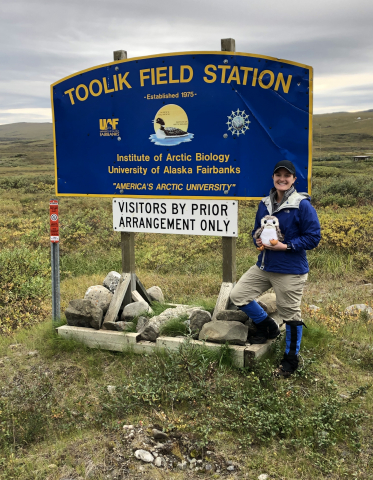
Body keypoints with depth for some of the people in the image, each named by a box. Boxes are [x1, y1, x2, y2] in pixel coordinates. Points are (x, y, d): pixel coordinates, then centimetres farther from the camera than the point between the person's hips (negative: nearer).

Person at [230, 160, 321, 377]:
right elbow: (257, 230, 20)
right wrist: (258, 240, -4)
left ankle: (291, 359, 25)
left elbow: (313, 237, -13)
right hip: (264, 266, 7)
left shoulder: (303, 205, -13)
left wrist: (285, 246, -20)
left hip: (291, 271, -7)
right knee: (238, 295, 6)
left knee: (291, 314, 5)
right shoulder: (265, 204, 7)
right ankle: (268, 327, 27)